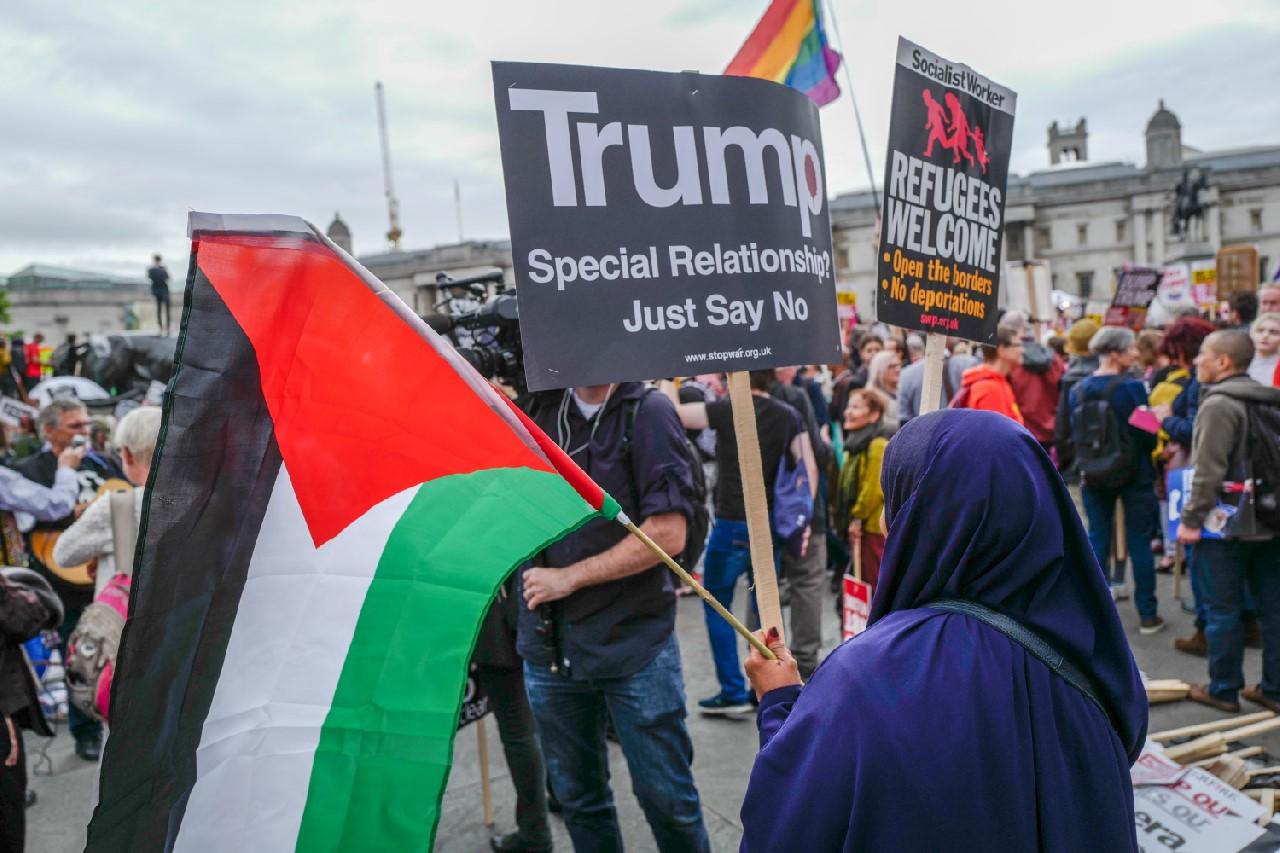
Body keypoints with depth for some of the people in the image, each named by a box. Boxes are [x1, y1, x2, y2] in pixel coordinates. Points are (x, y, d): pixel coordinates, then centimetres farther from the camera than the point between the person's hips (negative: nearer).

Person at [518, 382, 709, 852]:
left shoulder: (647, 412, -9)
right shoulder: (541, 410, 5)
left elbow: (668, 534, -15)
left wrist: (569, 577, -13)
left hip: (634, 642, -4)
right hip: (549, 646, 4)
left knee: (664, 795, 8)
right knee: (577, 797, 17)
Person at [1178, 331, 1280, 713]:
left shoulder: (1219, 404, -18)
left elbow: (1209, 472, -22)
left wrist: (1191, 519, -16)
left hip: (1226, 525, -8)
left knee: (1223, 610, 3)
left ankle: (1223, 689, 13)